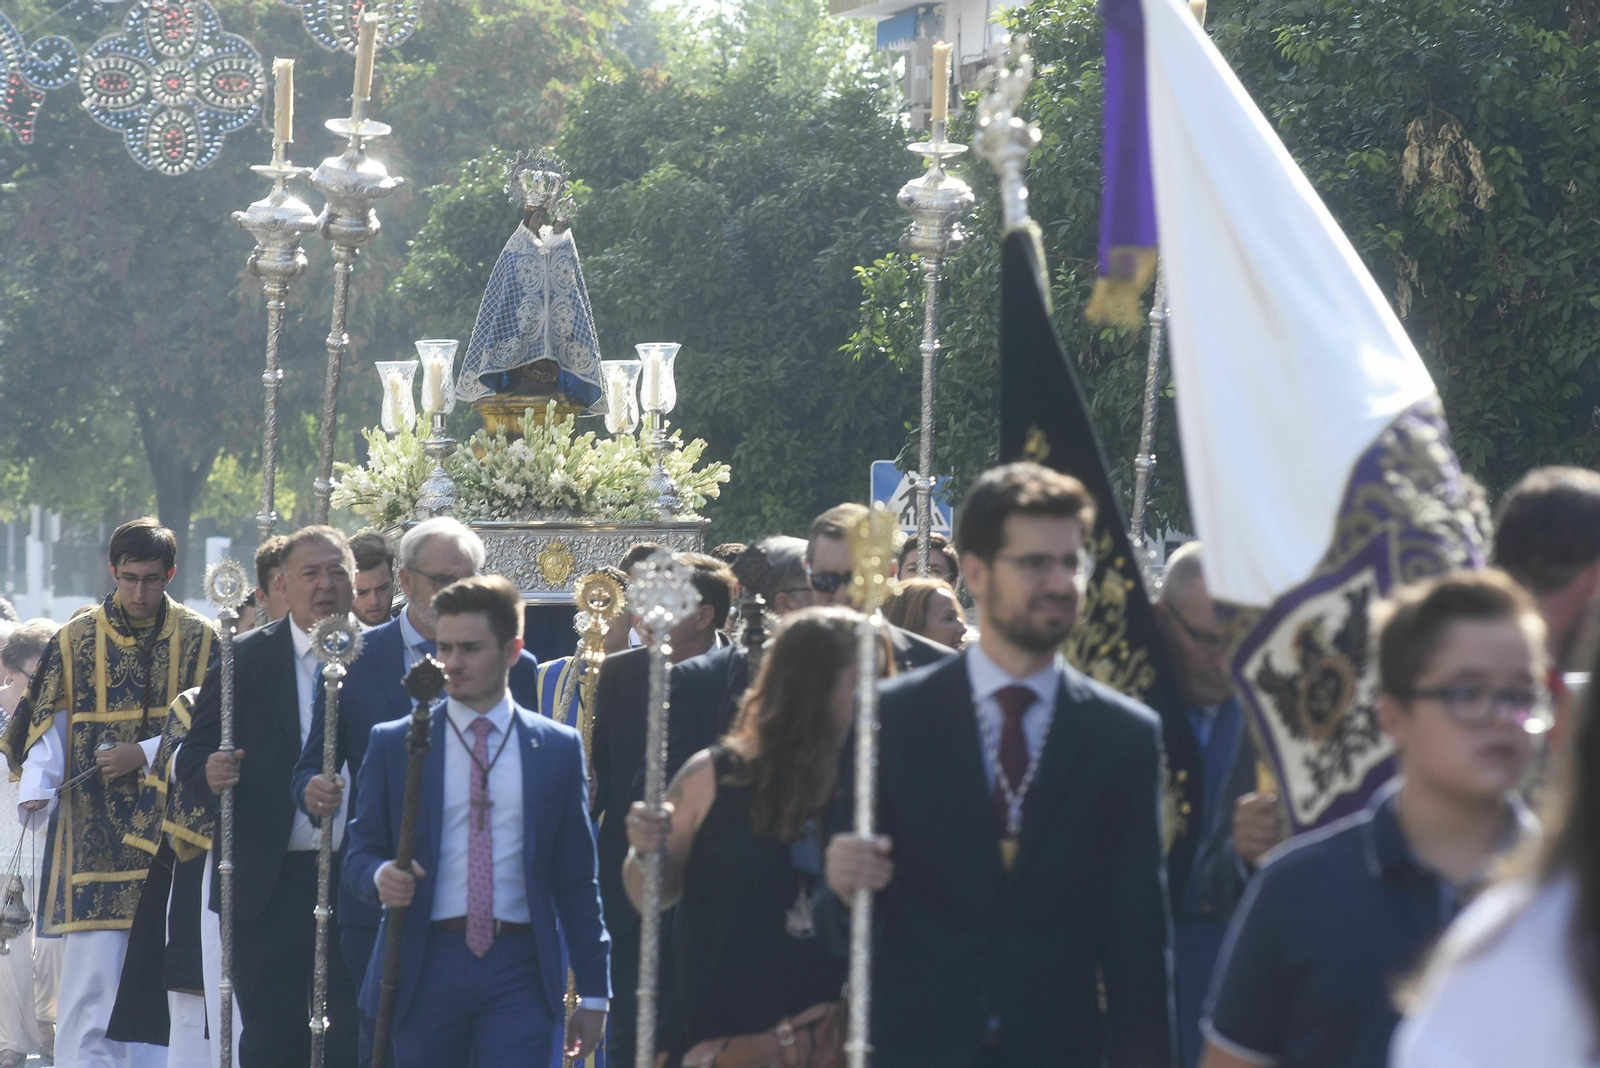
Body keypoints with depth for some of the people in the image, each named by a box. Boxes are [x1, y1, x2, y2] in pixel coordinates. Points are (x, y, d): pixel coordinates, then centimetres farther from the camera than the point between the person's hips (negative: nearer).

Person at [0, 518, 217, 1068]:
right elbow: (47, 727, 2)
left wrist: (145, 753, -13)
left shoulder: (198, 639, 4)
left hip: (169, 828, 1)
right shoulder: (76, 639, 3)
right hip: (95, 831, -1)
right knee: (92, 960, -6)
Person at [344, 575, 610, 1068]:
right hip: (424, 966, 1)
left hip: (518, 971, -1)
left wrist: (593, 991, 8)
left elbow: (576, 879, 9)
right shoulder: (393, 744, 7)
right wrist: (380, 876, -16)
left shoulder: (558, 748, 8)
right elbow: (360, 853, 9)